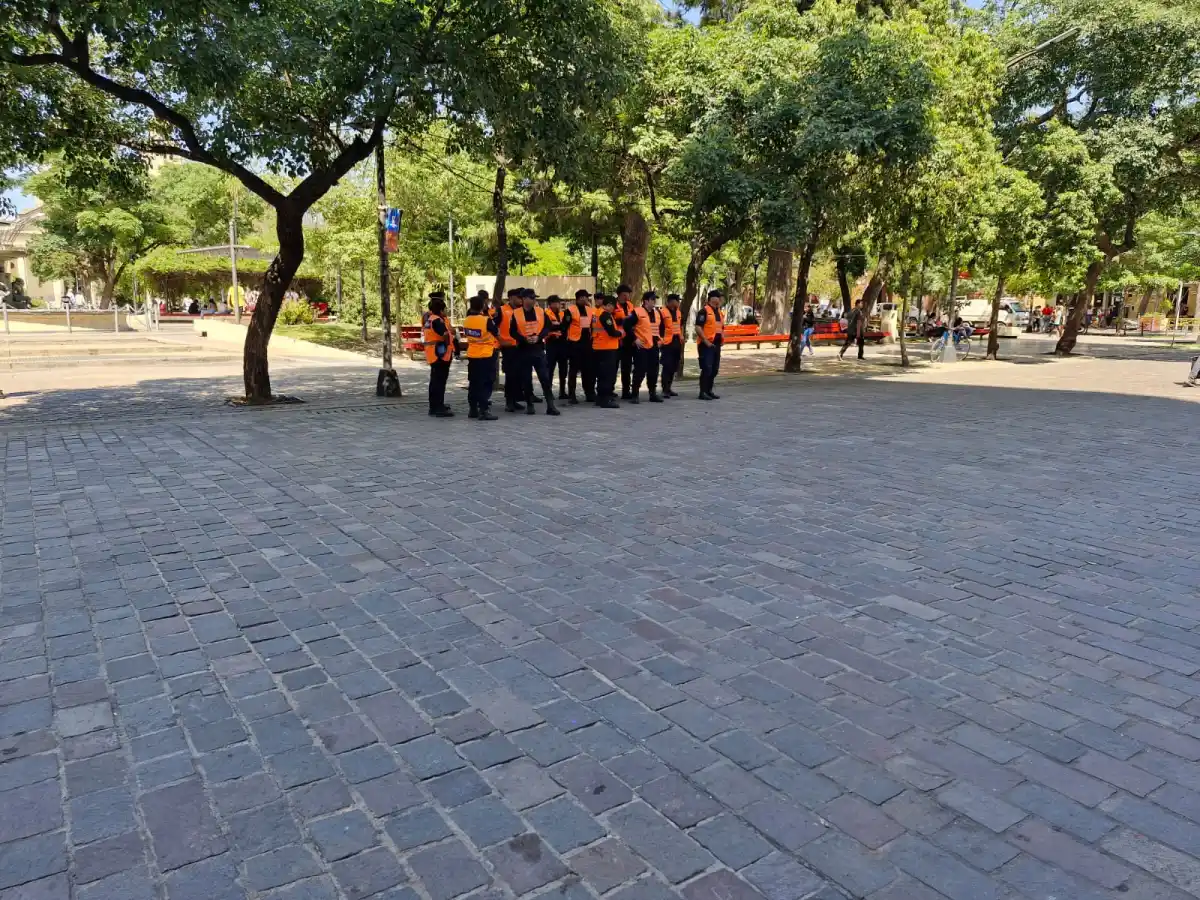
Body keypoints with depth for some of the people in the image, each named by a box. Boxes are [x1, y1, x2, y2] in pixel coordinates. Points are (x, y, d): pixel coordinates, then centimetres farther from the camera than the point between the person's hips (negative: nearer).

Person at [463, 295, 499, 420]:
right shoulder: (487, 320, -17)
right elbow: (497, 332, -3)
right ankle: (484, 411, -6)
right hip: (486, 355, -6)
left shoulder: (466, 320, 0)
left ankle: (473, 410, 18)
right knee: (486, 383, -2)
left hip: (472, 355, 6)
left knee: (473, 383, 13)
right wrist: (492, 321, 14)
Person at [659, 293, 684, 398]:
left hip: (677, 342, 8)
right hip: (667, 342, -8)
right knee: (667, 367, -9)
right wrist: (661, 339, -14)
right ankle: (664, 390, -5)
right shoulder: (663, 312, -10)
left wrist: (681, 336, 15)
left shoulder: (678, 312, 14)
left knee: (674, 367, 11)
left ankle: (668, 388, 20)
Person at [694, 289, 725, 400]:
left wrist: (722, 338, 10)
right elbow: (698, 328, -17)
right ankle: (703, 392, -4)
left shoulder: (719, 311, 17)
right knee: (706, 369, -10)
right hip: (706, 344, -9)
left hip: (716, 344, 9)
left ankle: (709, 391, 20)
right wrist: (706, 341, -20)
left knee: (714, 369, 11)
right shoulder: (704, 311, -10)